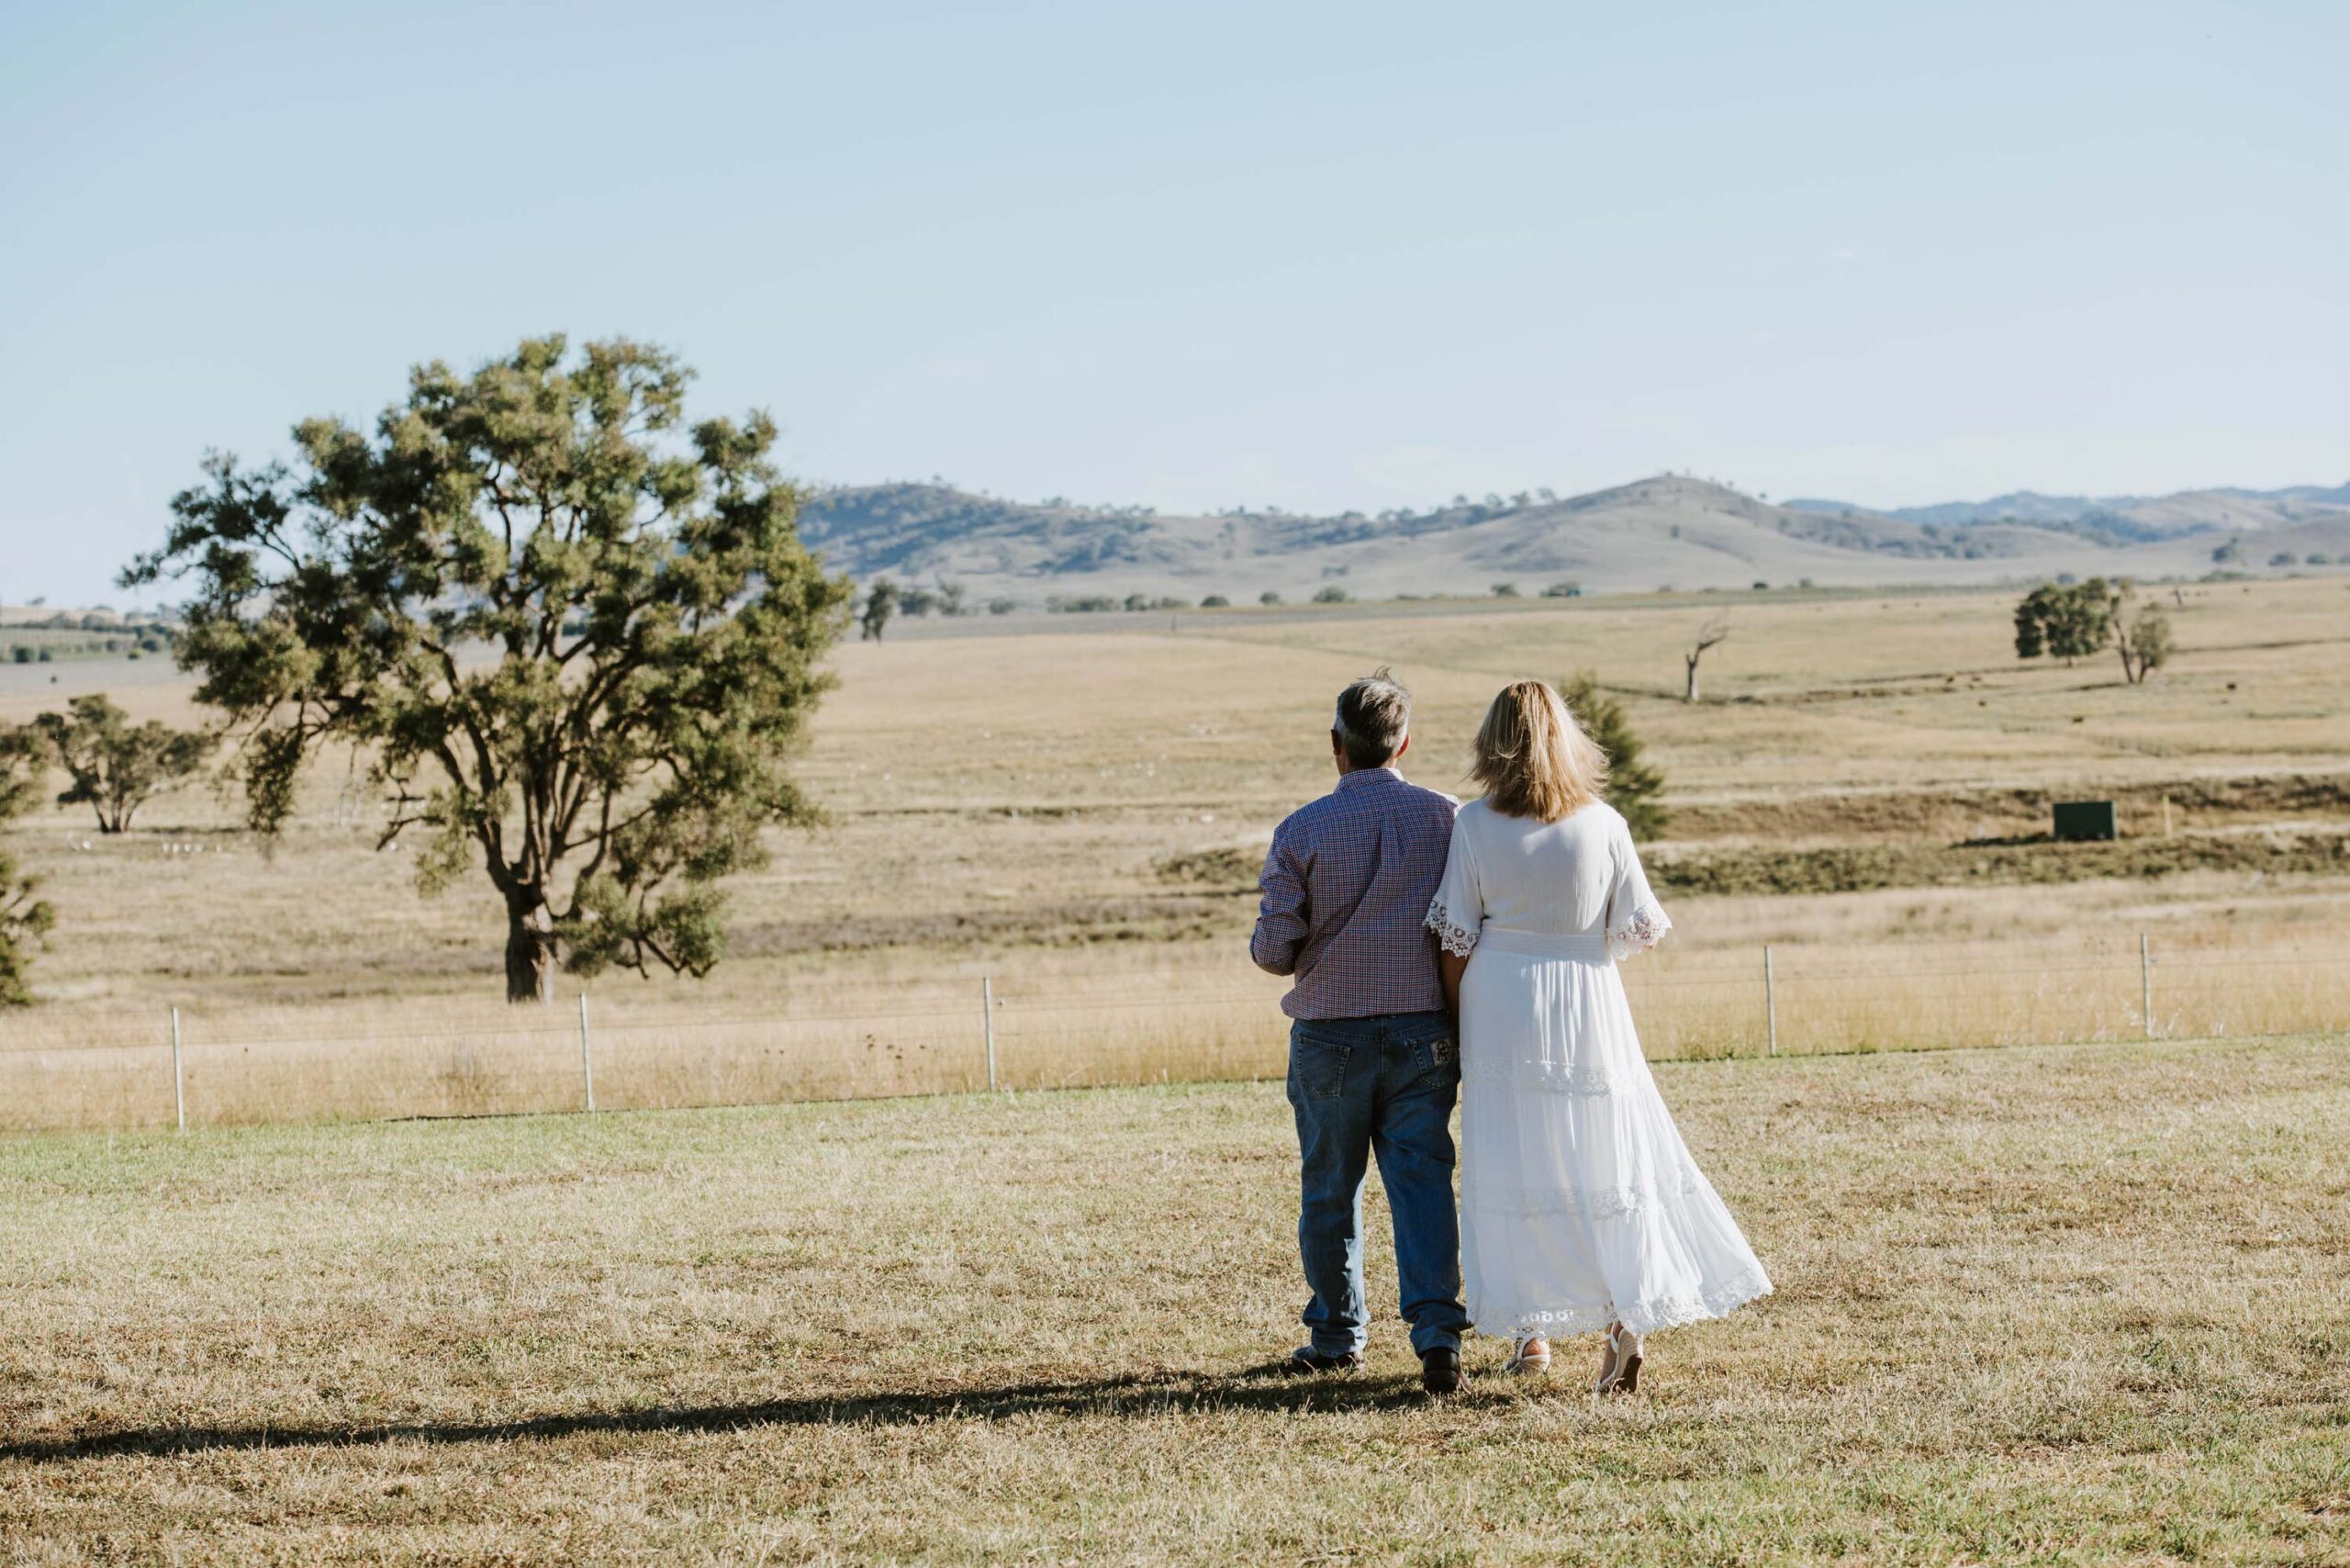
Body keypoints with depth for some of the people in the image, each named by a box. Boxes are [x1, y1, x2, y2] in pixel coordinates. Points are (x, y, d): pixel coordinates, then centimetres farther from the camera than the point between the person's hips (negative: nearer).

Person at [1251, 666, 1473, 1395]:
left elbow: (1273, 948, -7)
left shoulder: (1302, 830, -7)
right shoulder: (1446, 818, -2)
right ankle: (1437, 1330, -14)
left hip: (1330, 1038, -1)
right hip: (1422, 1030, 1)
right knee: (1422, 1179, 0)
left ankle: (1337, 1334, 23)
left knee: (1330, 1189, 12)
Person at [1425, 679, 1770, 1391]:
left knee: (1513, 1164, 9)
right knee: (1609, 1159, 6)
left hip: (1500, 1009, -1)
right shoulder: (1603, 823, -4)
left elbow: (1456, 937, -3)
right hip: (1589, 1010, 1)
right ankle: (1628, 1315, -8)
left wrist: (1458, 1017, 9)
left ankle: (1528, 1329, 13)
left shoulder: (1475, 825, -6)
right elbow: (1636, 930, 0)